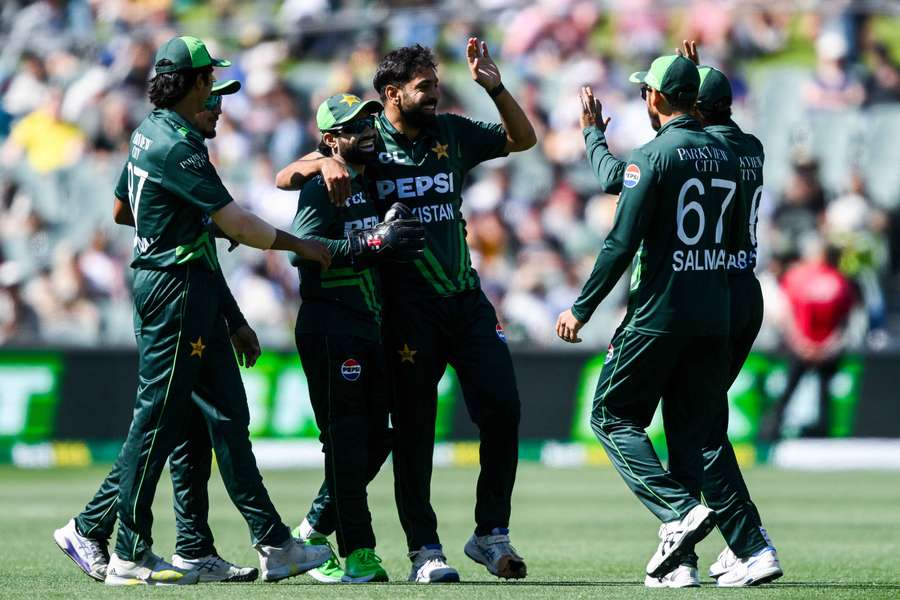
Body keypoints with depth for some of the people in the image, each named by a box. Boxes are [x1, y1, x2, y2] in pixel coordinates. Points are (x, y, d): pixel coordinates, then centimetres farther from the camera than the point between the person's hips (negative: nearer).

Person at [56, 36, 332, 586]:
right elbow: (239, 224, -22)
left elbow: (121, 208, 24)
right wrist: (300, 246, -10)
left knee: (228, 415, 10)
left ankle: (273, 544, 11)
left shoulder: (149, 133, 12)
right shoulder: (176, 145, -19)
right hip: (177, 287, -11)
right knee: (158, 419, -5)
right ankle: (130, 556, -1)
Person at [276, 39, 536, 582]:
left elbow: (522, 139, 15)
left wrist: (494, 87, -1)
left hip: (466, 298, 4)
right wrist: (325, 163, -27)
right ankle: (425, 549, 7)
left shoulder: (453, 133, 9)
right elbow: (286, 179, -5)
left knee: (503, 408, -3)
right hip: (408, 307, -4)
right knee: (414, 429, 0)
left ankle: (491, 533, 9)